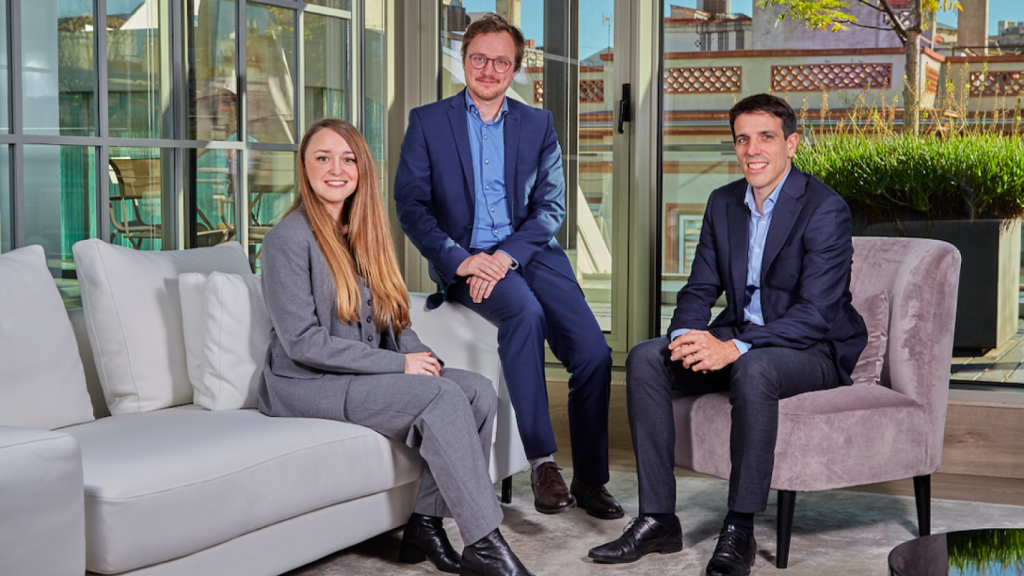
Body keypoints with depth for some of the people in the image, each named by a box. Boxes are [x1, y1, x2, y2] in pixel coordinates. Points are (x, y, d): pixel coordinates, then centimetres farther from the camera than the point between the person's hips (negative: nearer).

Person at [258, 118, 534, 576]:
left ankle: (425, 526, -9)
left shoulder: (363, 235, 14)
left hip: (365, 375, 8)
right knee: (441, 397, -25)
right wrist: (399, 364, -18)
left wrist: (422, 357, -7)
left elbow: (391, 321, 16)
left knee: (479, 390, -13)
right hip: (305, 384, -8)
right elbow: (301, 341, -18)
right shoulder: (288, 239, -11)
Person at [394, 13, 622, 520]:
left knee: (594, 353, -17)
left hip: (529, 253, 3)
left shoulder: (538, 125, 13)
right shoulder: (427, 122, 7)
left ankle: (589, 480, -1)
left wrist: (506, 255, -13)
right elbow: (410, 205, 0)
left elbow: (551, 206, 5)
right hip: (464, 258, -3)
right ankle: (541, 462, -30)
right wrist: (460, 259, -16)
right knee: (524, 309, -35)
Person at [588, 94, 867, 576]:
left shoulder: (825, 209, -15)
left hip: (813, 349, -6)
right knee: (645, 359, -16)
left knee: (753, 368, -39)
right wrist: (685, 336, -17)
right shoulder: (723, 203, 7)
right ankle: (658, 519, -15)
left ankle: (739, 531, -27)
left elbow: (815, 312, -23)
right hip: (738, 340, 6)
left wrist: (733, 349, -34)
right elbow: (700, 289, 7)